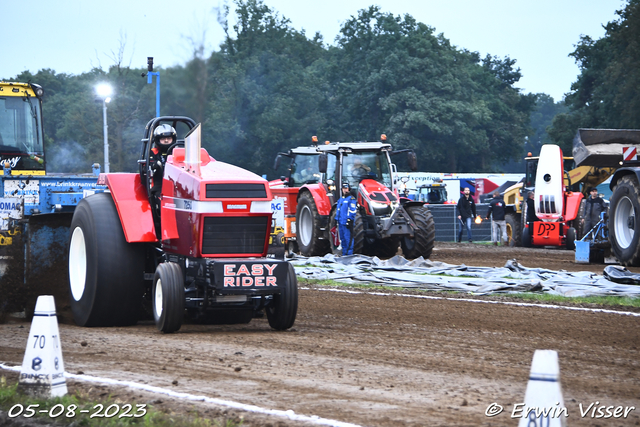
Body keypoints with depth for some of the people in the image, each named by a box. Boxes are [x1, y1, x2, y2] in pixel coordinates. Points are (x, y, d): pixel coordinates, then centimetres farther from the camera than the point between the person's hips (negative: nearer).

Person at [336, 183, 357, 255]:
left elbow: (352, 211, -13)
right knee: (343, 238, 11)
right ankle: (344, 253, 17)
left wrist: (350, 220, -18)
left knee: (348, 239, -9)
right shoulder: (341, 199, 20)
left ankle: (349, 254, -7)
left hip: (347, 222, -8)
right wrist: (337, 219, 20)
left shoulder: (351, 199, -6)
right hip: (341, 222, 8)